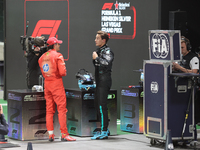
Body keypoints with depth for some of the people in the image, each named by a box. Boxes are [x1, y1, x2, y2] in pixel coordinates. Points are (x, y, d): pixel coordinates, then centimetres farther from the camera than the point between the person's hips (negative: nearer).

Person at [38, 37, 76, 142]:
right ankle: (64, 134, -6)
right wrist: (64, 73, 3)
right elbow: (62, 72, -17)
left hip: (47, 83, 7)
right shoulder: (57, 56, -11)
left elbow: (43, 72, 11)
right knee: (62, 108, -4)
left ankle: (50, 134, 9)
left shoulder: (42, 57, 10)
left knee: (49, 109, 10)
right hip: (56, 82, -7)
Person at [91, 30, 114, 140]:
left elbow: (107, 62, -29)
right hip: (99, 81, 10)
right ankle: (104, 129, 22)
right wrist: (94, 59, 10)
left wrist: (96, 58, -18)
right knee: (97, 104, 13)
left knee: (102, 106, -10)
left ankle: (104, 132, -8)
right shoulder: (98, 50, 17)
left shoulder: (107, 51, -11)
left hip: (104, 81, -10)